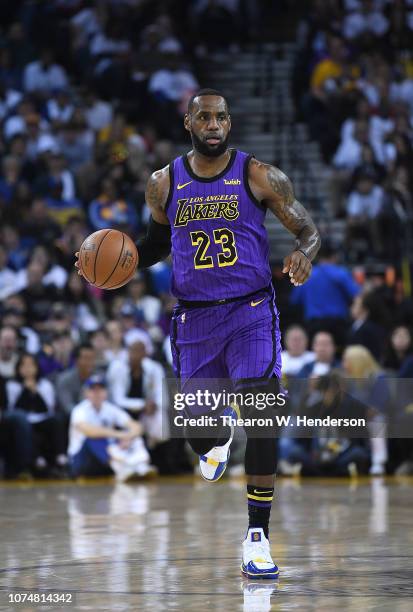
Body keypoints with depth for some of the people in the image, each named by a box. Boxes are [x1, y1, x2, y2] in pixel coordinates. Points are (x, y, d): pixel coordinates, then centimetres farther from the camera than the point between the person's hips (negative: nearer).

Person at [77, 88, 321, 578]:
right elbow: (156, 244, 20)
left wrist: (303, 253, -22)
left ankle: (257, 537, -12)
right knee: (198, 433, 8)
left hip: (251, 314, -3)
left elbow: (308, 230, 2)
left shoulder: (258, 177, -3)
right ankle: (219, 438, 49)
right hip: (194, 318, 3)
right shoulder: (164, 184, 5)